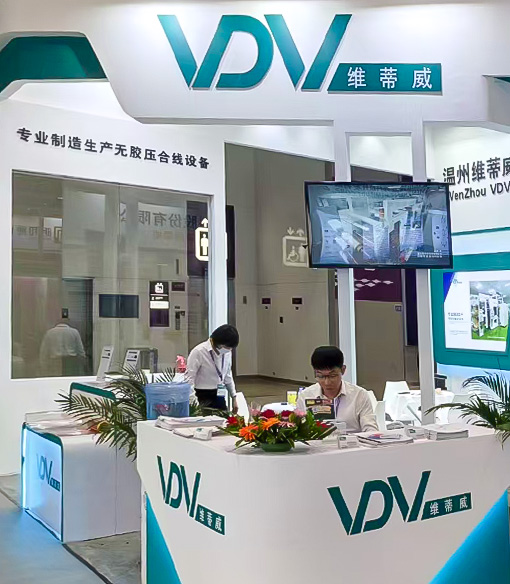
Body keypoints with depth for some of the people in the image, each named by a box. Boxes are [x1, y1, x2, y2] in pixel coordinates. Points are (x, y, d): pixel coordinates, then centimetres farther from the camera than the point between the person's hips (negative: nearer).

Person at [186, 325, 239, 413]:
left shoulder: (227, 352, 2)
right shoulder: (199, 352, -16)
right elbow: (189, 378, -14)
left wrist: (234, 397, 15)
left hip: (219, 397, 6)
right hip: (202, 398, -5)